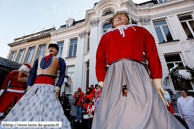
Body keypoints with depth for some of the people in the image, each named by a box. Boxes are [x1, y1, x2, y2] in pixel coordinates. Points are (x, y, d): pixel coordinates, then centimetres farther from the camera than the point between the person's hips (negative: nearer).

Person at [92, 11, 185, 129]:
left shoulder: (139, 30, 23)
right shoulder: (106, 36, 24)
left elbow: (153, 54, 12)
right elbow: (100, 60, 13)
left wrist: (157, 79, 1)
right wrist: (101, 80, 3)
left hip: (136, 72, 0)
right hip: (114, 74, 1)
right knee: (113, 115, -1)